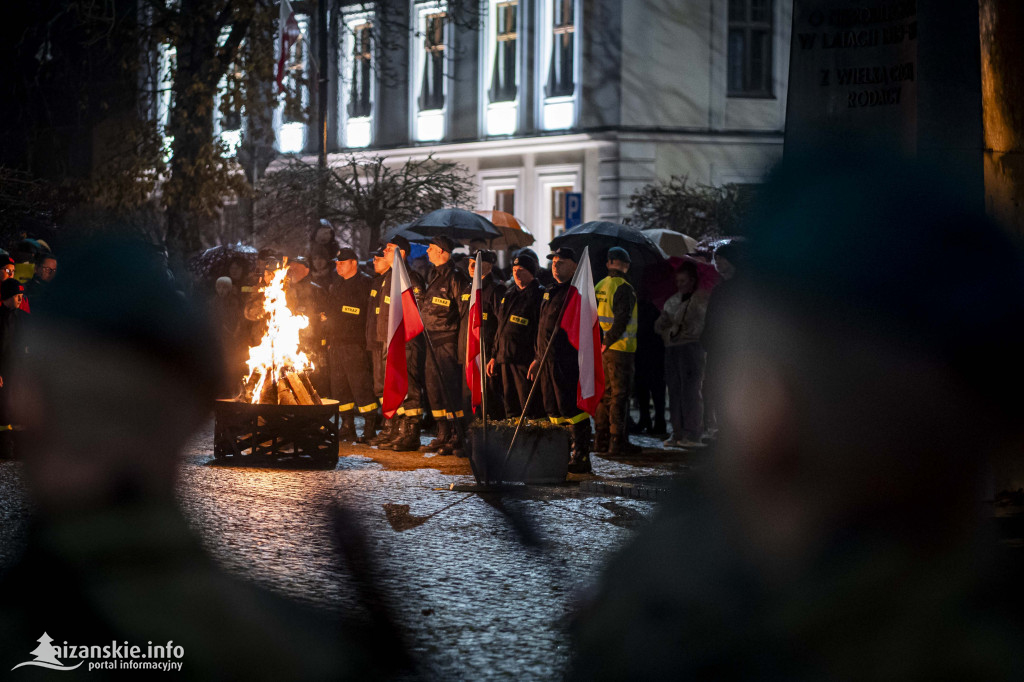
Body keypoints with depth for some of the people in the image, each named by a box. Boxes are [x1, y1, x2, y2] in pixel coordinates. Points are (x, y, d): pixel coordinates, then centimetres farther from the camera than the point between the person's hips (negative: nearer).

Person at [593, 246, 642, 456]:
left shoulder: (599, 287, 11)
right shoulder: (624, 288, -14)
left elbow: (593, 317, 14)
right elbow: (622, 320, -22)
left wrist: (601, 342, 12)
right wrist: (608, 342, -15)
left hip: (604, 349, 8)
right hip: (620, 349, -8)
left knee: (605, 394, 13)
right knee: (619, 395, -4)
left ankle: (601, 439, 16)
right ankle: (618, 441, -4)